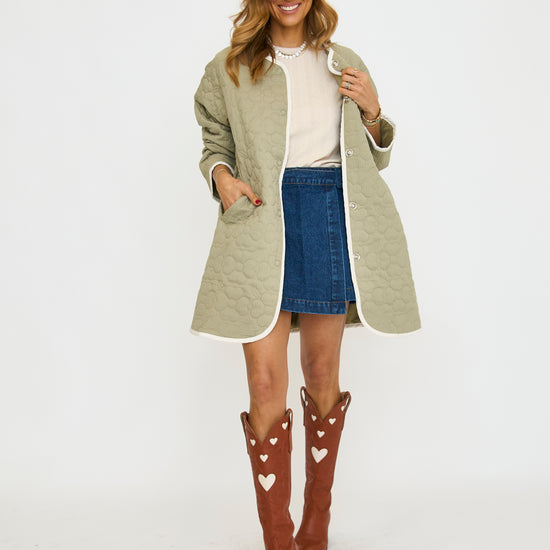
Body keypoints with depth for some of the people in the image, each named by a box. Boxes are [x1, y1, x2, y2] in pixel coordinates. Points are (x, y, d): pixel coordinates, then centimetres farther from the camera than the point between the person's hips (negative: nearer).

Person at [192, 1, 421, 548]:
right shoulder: (229, 70, 9)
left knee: (322, 371, 9)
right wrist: (221, 174, -5)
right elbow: (215, 144, 17)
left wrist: (371, 112, -1)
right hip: (262, 221, -1)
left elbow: (373, 160, 18)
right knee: (265, 381, -7)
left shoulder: (345, 66, 14)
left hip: (332, 217, 2)